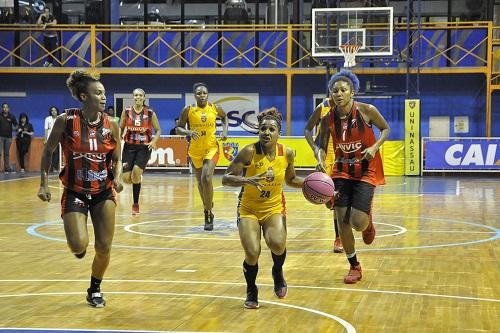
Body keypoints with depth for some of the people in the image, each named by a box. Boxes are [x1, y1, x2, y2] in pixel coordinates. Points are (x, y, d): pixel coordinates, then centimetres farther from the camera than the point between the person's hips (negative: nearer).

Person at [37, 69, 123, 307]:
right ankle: (78, 246, 22)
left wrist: (117, 179, -12)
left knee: (104, 248, 1)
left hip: (104, 193, 2)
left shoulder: (111, 125, -6)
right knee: (79, 246, -18)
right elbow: (48, 151, 1)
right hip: (75, 193, -2)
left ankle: (95, 290, 27)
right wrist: (44, 184, -5)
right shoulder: (65, 121, -12)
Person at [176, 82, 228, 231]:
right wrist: (188, 132, -24)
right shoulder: (188, 110, -10)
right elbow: (178, 128, -4)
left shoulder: (215, 108, -7)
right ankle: (207, 205, 42)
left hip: (211, 147, -2)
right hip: (195, 150, 2)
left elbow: (224, 117, 16)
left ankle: (208, 213, -10)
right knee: (200, 181, 16)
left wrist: (225, 130, -1)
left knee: (206, 178, -21)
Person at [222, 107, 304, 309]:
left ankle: (278, 272, 11)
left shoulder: (286, 153, -7)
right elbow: (226, 179, -20)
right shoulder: (249, 152, -19)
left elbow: (291, 180, 11)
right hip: (249, 210, -2)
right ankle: (251, 292, 16)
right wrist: (246, 180, -37)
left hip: (274, 208, 2)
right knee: (252, 254, -16)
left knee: (277, 244, -26)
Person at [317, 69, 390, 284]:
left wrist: (374, 147, -15)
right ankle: (354, 267, 19)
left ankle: (368, 222, 27)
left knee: (358, 222, -13)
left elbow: (385, 129, 2)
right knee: (342, 222, -1)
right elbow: (322, 147, 2)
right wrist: (321, 161, -20)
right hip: (342, 171, 3)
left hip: (366, 171, -3)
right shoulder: (328, 119, -6)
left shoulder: (366, 111, -14)